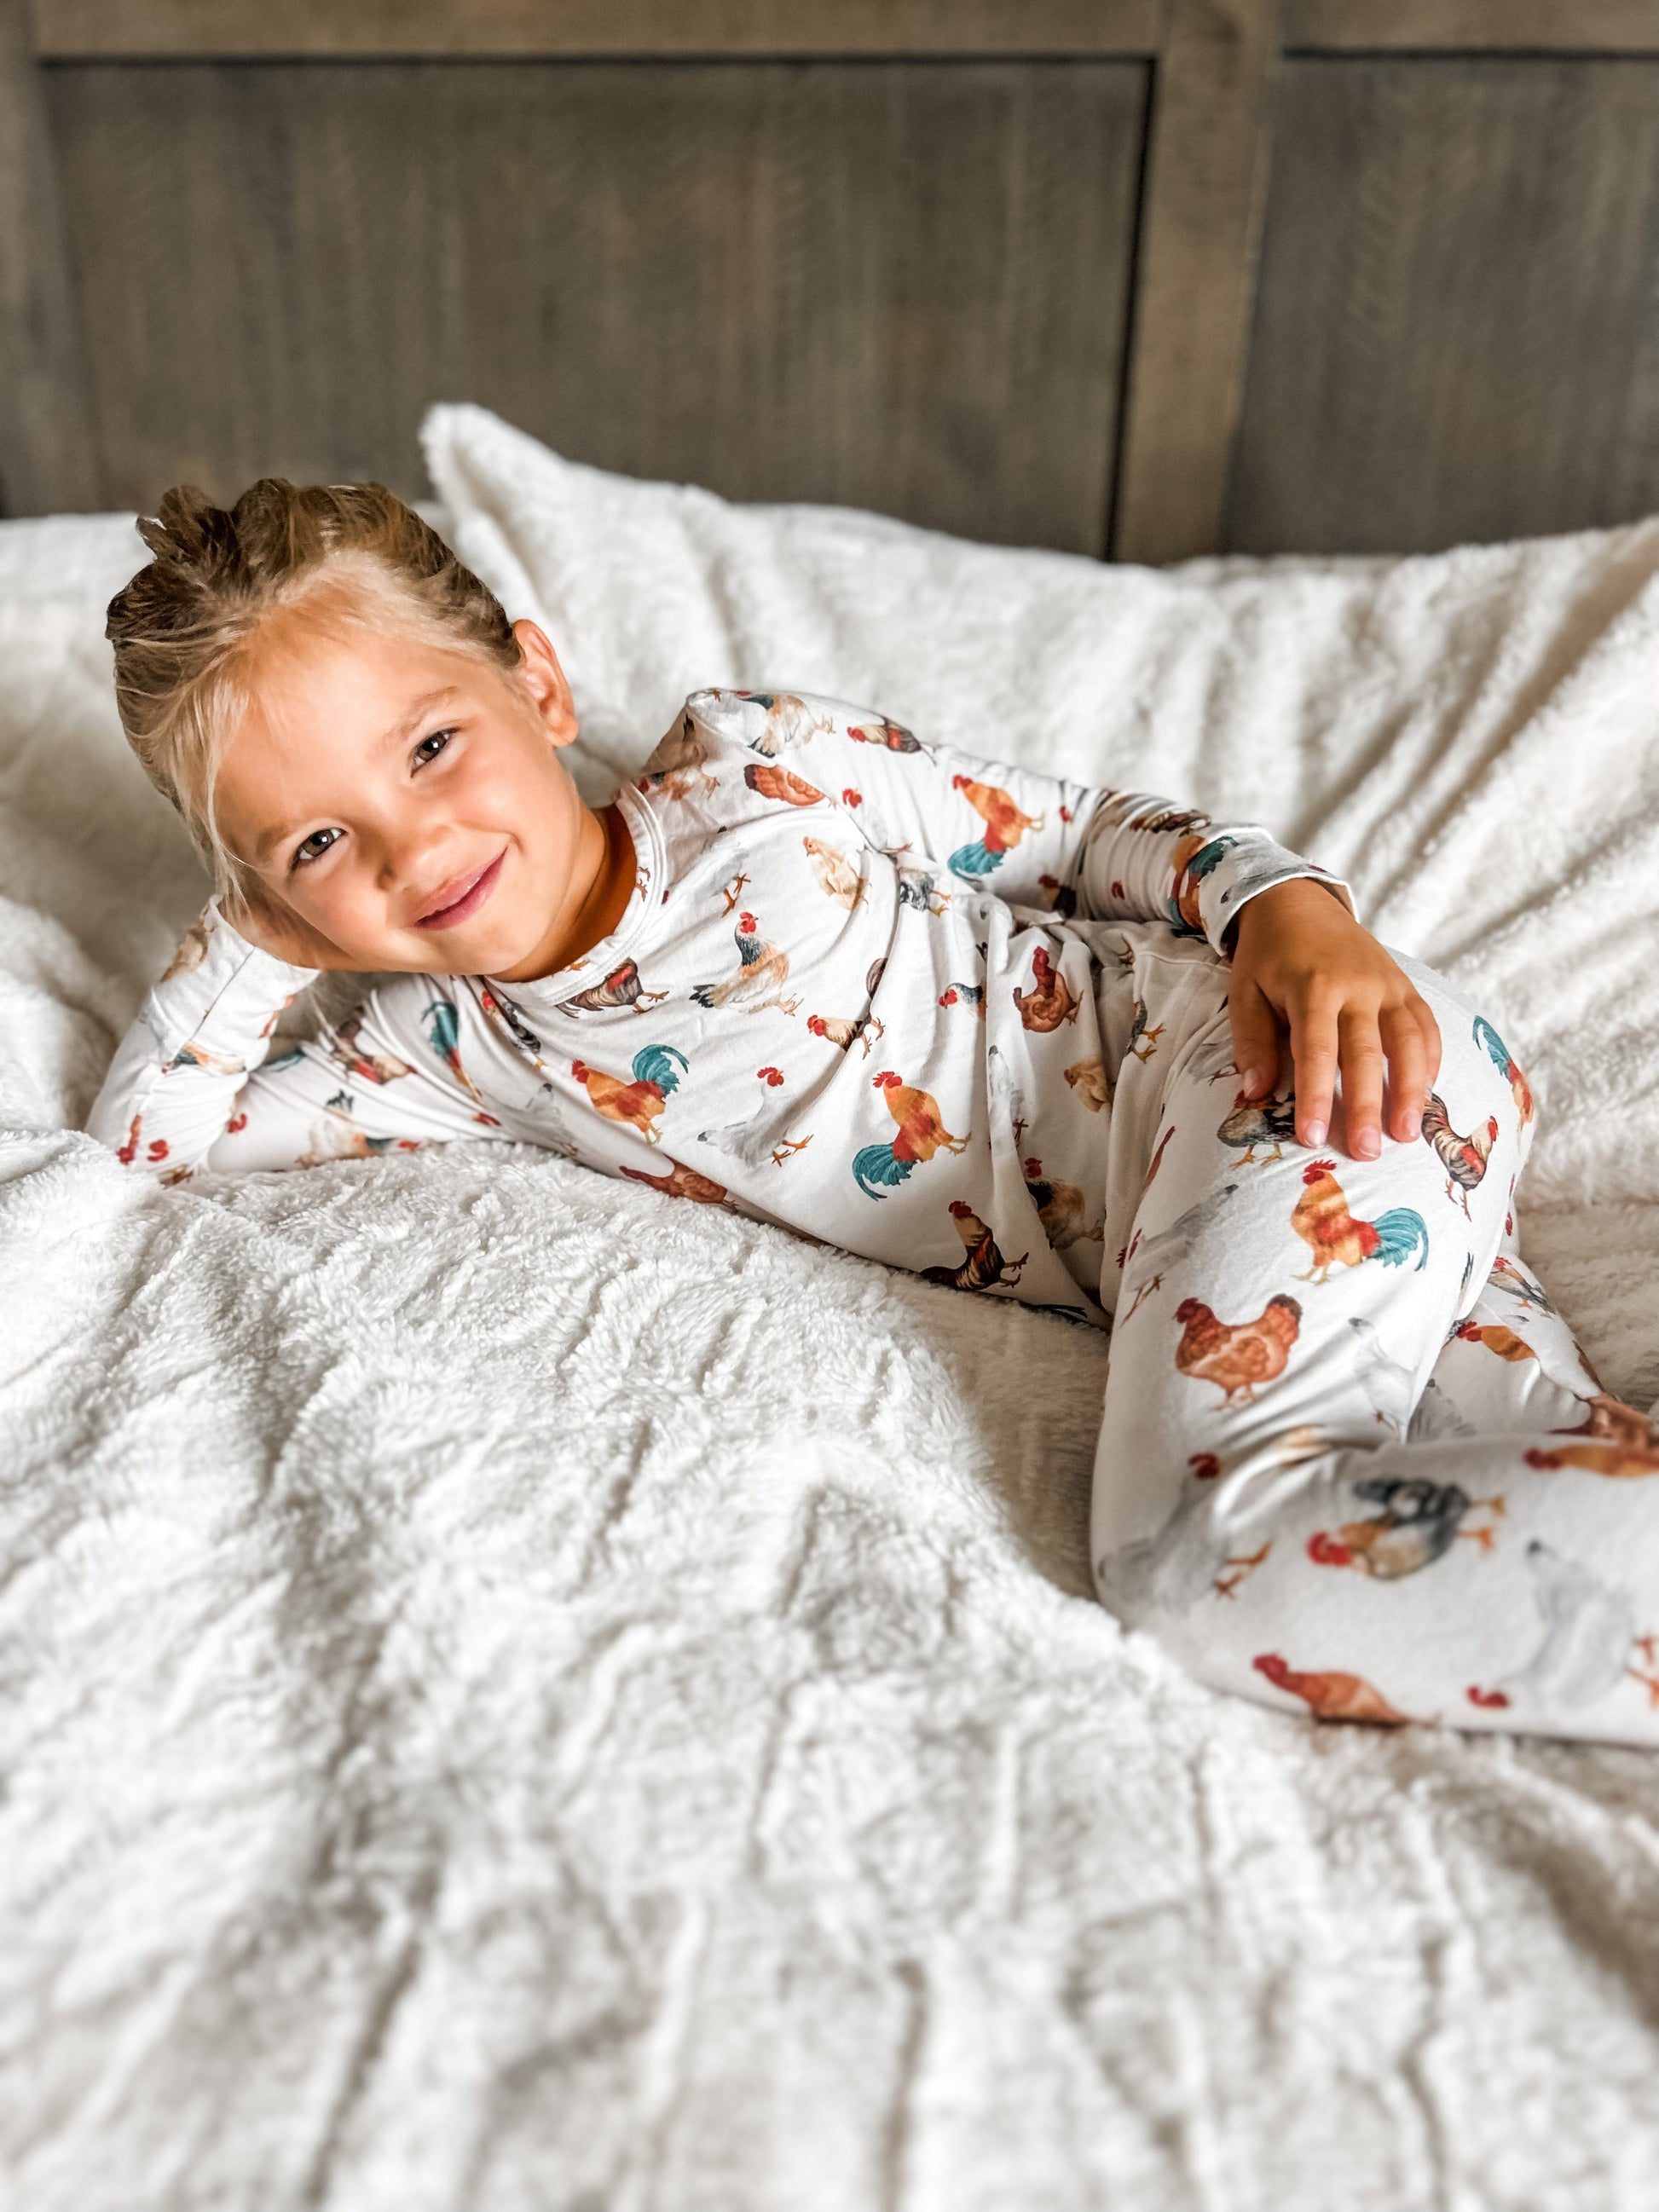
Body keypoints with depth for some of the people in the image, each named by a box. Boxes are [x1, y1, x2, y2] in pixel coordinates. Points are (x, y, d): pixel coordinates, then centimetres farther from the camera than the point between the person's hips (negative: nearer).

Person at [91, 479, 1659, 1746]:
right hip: (1147, 1237, 5)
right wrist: (267, 927, 8)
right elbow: (152, 1130, 17)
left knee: (1216, 1554, -28)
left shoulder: (751, 766, -1)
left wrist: (1295, 912, -14)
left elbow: (1088, 832, 3)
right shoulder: (452, 1046, 10)